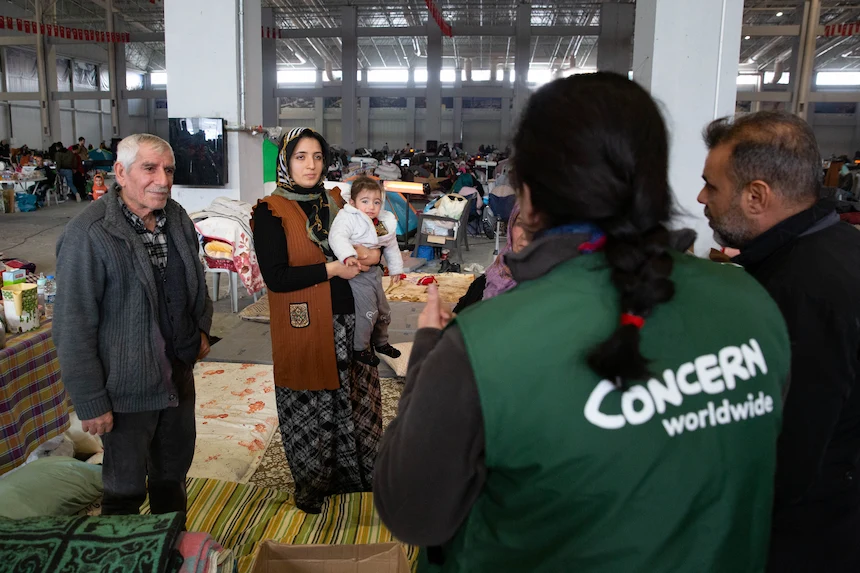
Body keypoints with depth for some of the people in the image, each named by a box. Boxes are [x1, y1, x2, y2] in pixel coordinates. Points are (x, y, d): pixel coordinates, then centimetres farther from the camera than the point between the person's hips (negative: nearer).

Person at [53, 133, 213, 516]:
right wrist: (91, 402, -17)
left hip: (180, 373, 7)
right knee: (126, 489, 12)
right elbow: (74, 328, -19)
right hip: (127, 388, -7)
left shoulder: (177, 218, 0)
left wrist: (202, 328, 16)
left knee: (174, 470, 24)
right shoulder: (88, 235, -21)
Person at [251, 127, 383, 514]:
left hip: (348, 322, 5)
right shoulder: (270, 212, -8)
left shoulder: (334, 203, 9)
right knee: (311, 408, 7)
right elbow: (275, 277, -16)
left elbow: (361, 241, 19)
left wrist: (372, 255, -4)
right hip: (304, 327, -5)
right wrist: (331, 269, -18)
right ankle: (312, 485, 29)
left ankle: (350, 470, 34)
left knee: (352, 399, 13)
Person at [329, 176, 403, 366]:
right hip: (357, 274, -8)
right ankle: (360, 349, 9)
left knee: (383, 309, 19)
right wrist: (347, 256, -52)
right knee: (368, 311, -10)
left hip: (374, 272, 8)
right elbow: (337, 236, -36)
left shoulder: (386, 222, 4)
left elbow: (392, 247, 17)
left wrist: (395, 268, 22)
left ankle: (381, 342, 42)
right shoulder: (348, 218, -19)